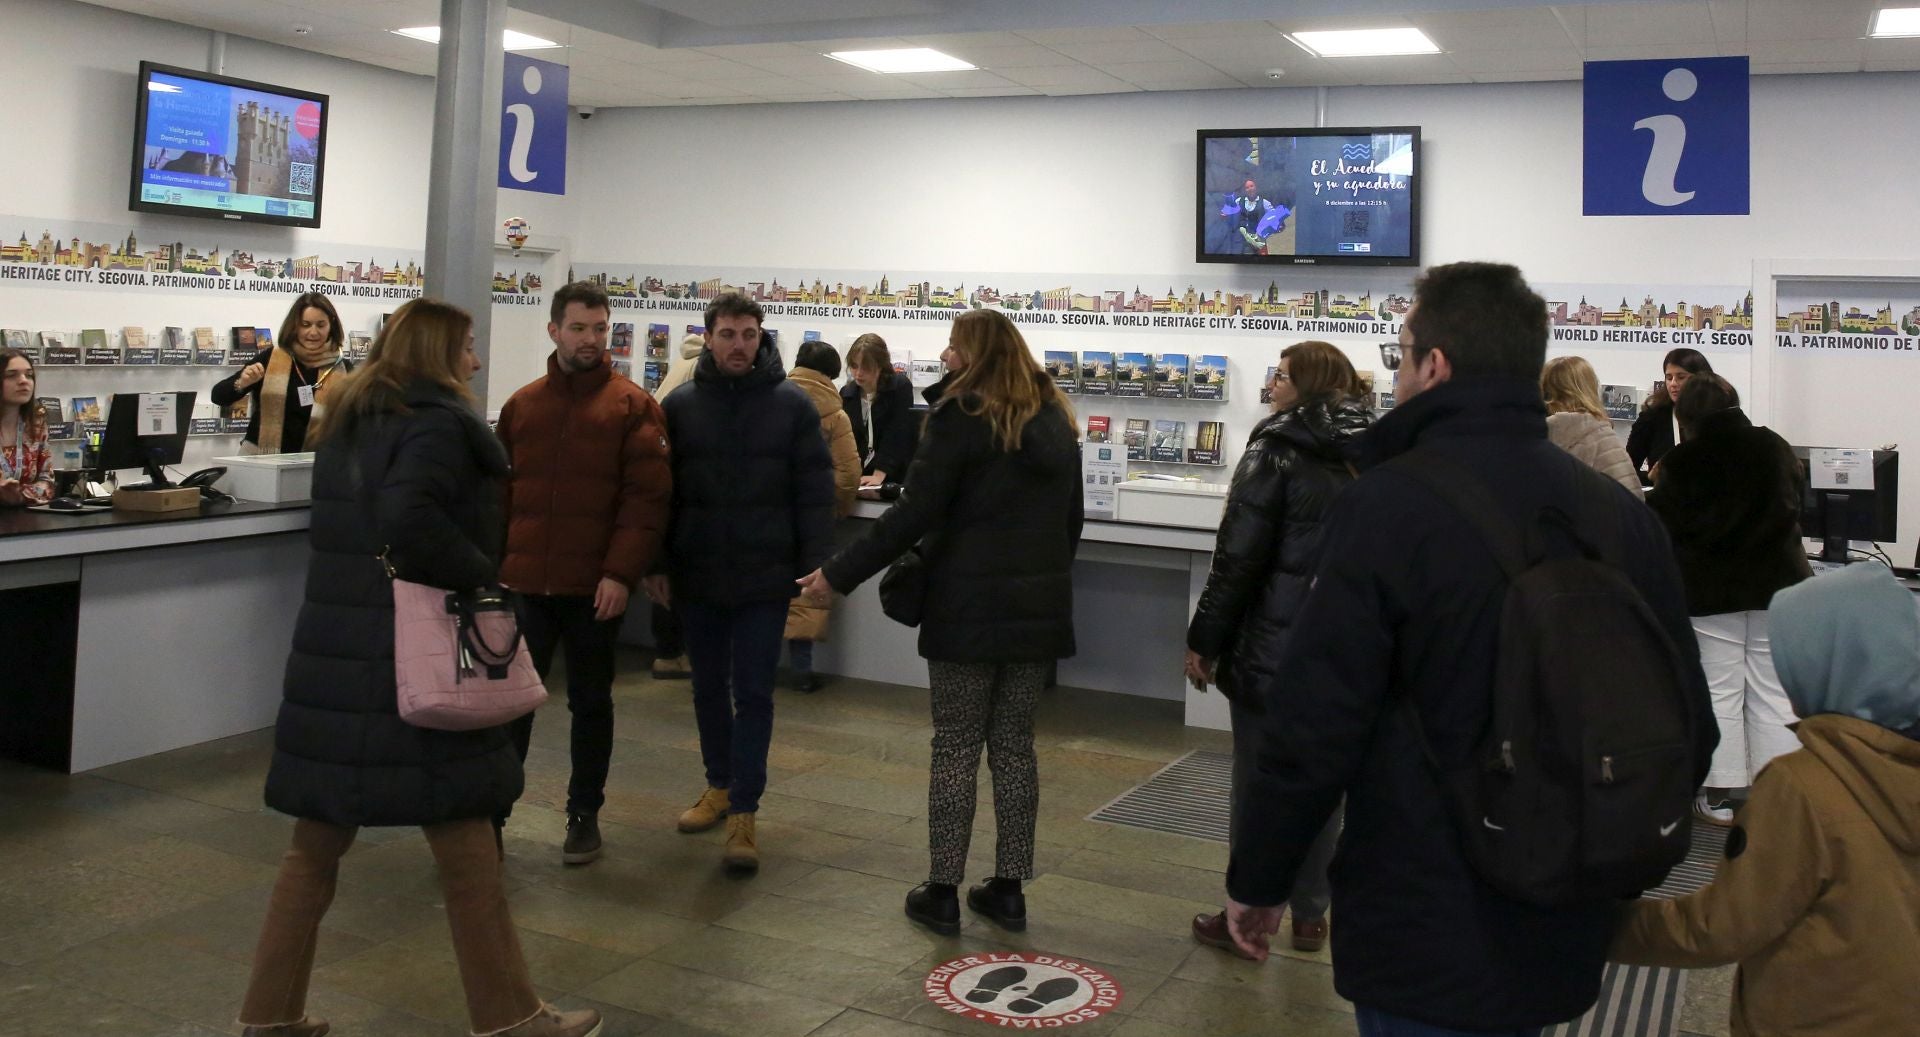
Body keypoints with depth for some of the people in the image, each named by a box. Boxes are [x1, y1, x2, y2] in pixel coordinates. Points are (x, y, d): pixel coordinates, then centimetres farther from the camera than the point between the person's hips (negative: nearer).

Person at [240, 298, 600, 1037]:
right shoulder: (436, 422, -11)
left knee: (318, 841, 15)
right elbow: (409, 521, -27)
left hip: (334, 651, 8)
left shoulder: (347, 421, 16)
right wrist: (480, 575, -15)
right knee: (464, 841, 1)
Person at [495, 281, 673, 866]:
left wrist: (621, 572, -16)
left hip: (596, 586, -2)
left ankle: (584, 814, 25)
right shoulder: (521, 405, 9)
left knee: (590, 703, 11)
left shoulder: (632, 406, -3)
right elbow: (498, 494, 11)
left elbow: (648, 496, -9)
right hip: (524, 582, 3)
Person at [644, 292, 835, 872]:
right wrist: (655, 564, 2)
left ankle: (743, 814, 5)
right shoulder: (680, 405, 3)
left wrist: (815, 563, -8)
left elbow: (815, 490, -2)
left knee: (754, 693, 0)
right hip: (697, 575, 3)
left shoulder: (792, 404, -2)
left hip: (765, 578, -2)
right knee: (709, 687, 15)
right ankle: (720, 786, 33)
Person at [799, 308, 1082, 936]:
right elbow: (1071, 521, 19)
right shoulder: (1056, 420, 11)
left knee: (955, 749, 3)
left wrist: (839, 575, -10)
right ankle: (1008, 890, 17)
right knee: (1014, 746, 12)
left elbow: (914, 515, -15)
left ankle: (942, 892, 9)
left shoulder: (962, 418, -10)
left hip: (969, 608, -6)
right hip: (1040, 609, 6)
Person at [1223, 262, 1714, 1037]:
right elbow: (1686, 729, 6)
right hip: (1563, 936, 6)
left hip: (1423, 939, -6)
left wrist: (1256, 881, -4)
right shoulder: (1625, 516, 0)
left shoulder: (1384, 507, -17)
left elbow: (1312, 730, -18)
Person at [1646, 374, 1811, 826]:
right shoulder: (1776, 448, 3)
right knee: (1774, 696, 7)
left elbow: (1660, 525, -4)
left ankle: (1721, 797, 6)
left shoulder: (1683, 461, -10)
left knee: (1720, 694, 3)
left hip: (1711, 591, -3)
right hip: (1777, 584, 3)